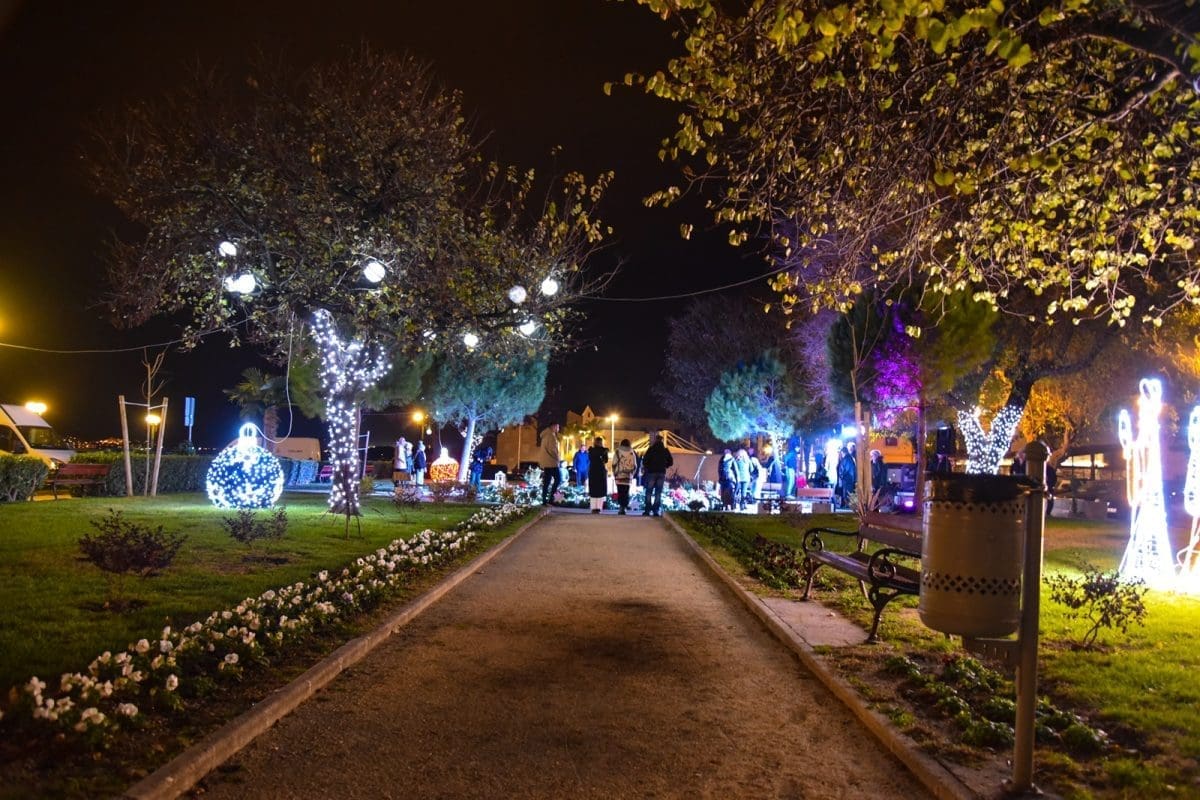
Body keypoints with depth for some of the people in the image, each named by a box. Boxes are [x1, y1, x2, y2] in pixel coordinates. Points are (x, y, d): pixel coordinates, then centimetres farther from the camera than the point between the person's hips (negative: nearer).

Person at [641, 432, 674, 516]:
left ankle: (647, 510, -4)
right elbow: (671, 461, 12)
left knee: (649, 492, 2)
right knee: (658, 493, 6)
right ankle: (656, 511, 1)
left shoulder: (651, 449, -6)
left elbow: (645, 460, -11)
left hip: (652, 472, -4)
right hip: (662, 473, 4)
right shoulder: (665, 450, 9)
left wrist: (645, 467, 7)